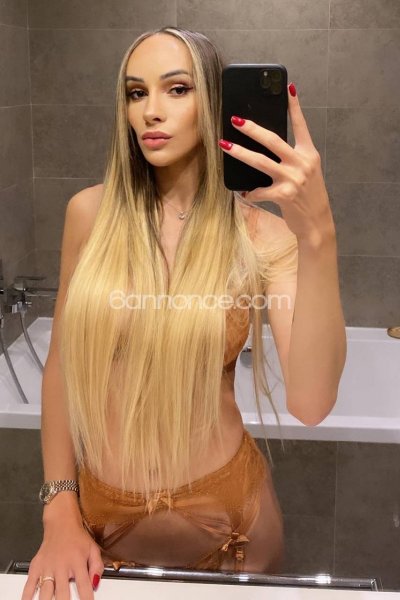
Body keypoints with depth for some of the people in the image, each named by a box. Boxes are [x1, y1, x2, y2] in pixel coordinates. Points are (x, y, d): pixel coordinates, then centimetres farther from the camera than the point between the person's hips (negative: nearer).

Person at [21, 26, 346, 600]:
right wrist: (60, 510, -1)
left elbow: (310, 405, -25)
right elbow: (62, 362, 1)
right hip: (101, 510, 2)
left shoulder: (261, 232, -12)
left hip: (221, 509, -1)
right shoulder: (91, 213, -6)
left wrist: (316, 237, -36)